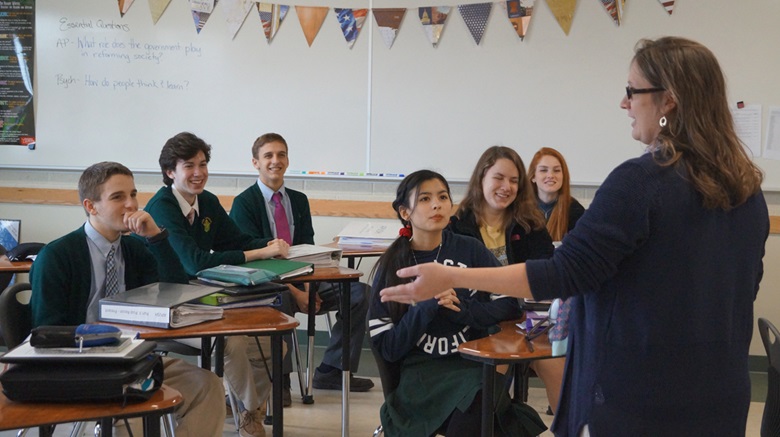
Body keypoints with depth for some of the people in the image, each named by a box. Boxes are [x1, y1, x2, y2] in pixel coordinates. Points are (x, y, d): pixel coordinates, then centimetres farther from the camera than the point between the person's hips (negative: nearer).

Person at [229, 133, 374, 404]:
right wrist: (295, 292, -21)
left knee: (358, 292, -13)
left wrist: (308, 287, -14)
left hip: (300, 280, 6)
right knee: (281, 299, -41)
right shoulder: (243, 203, -4)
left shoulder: (299, 201, 13)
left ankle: (331, 371, -5)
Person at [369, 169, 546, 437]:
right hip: (421, 372, -1)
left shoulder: (470, 250, 7)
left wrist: (461, 309, -14)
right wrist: (425, 308, -15)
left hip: (477, 362, 1)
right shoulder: (391, 267, 6)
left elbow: (509, 306, 4)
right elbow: (386, 347, 0)